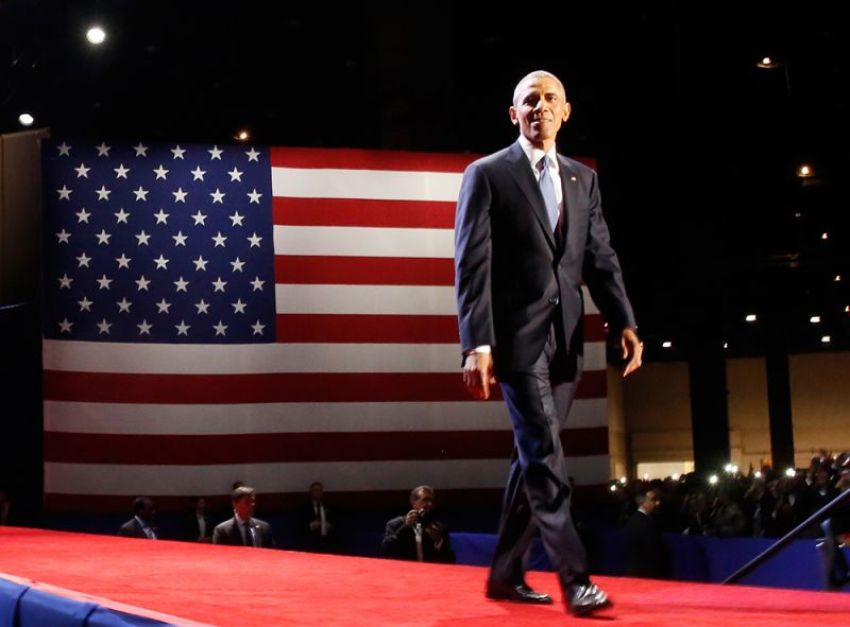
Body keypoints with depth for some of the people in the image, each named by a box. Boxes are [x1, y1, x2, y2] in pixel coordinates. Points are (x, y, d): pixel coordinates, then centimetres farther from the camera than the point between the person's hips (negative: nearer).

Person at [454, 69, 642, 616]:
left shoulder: (583, 179, 15)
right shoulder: (487, 175, 0)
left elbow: (601, 258, 10)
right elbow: (473, 264, -7)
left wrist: (624, 322, -6)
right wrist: (477, 343, -16)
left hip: (566, 340, 6)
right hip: (518, 336, -5)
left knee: (534, 457, 10)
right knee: (545, 457, -10)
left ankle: (505, 575, 19)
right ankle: (574, 577, -9)